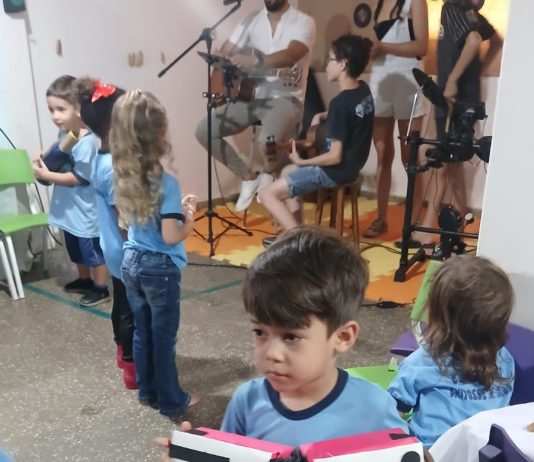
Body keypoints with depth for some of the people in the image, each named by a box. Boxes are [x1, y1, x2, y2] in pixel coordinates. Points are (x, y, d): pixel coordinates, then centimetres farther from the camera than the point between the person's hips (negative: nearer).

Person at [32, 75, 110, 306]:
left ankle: (101, 289, 21)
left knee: (93, 251, 6)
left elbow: (80, 177, -24)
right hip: (69, 209, 9)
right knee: (76, 250, 24)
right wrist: (44, 160, -3)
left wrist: (47, 175, -20)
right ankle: (84, 280, 43)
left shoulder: (87, 141, -25)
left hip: (85, 211, -9)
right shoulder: (64, 134, 1)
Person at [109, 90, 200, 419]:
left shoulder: (124, 176, 0)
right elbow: (171, 236, -23)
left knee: (142, 331, 19)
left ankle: (148, 391, 34)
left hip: (131, 262, 7)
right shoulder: (166, 182, -21)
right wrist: (190, 217, -4)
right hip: (160, 267, -6)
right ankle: (171, 400, 23)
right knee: (164, 336, 7)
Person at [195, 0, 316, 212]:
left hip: (285, 97, -6)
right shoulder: (252, 20, 9)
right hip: (251, 95, 6)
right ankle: (249, 177, 11)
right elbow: (225, 53, 8)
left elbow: (290, 56, -27)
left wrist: (254, 60, -42)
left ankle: (269, 175, 4)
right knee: (204, 131, -6)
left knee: (266, 144, -36)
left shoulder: (303, 22, -7)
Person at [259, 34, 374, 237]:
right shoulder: (364, 89, 1)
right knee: (287, 172, 29)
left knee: (267, 194, -5)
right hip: (351, 165, 10)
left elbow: (334, 156, -25)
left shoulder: (340, 102, -25)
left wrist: (301, 162, -11)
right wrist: (321, 116, 8)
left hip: (335, 171, -10)